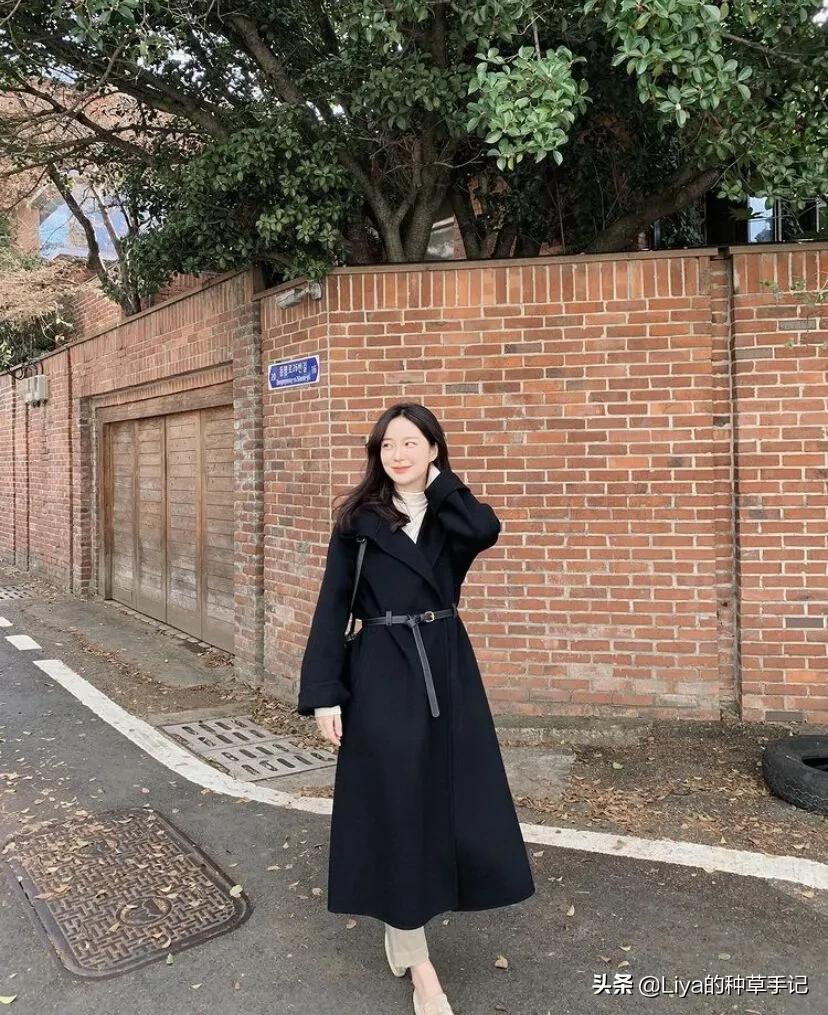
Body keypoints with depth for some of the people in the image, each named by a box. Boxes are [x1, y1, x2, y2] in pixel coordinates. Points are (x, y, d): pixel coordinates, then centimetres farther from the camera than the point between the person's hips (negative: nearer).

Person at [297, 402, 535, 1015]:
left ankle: (405, 921, 36)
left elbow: (486, 531, -19)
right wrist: (323, 693, -9)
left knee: (453, 798, 10)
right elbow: (332, 607, -3)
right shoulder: (358, 519, -1)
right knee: (396, 806, 2)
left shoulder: (451, 514, 6)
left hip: (447, 670, 3)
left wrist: (438, 482, -8)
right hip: (382, 674, -3)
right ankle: (416, 958, 19)